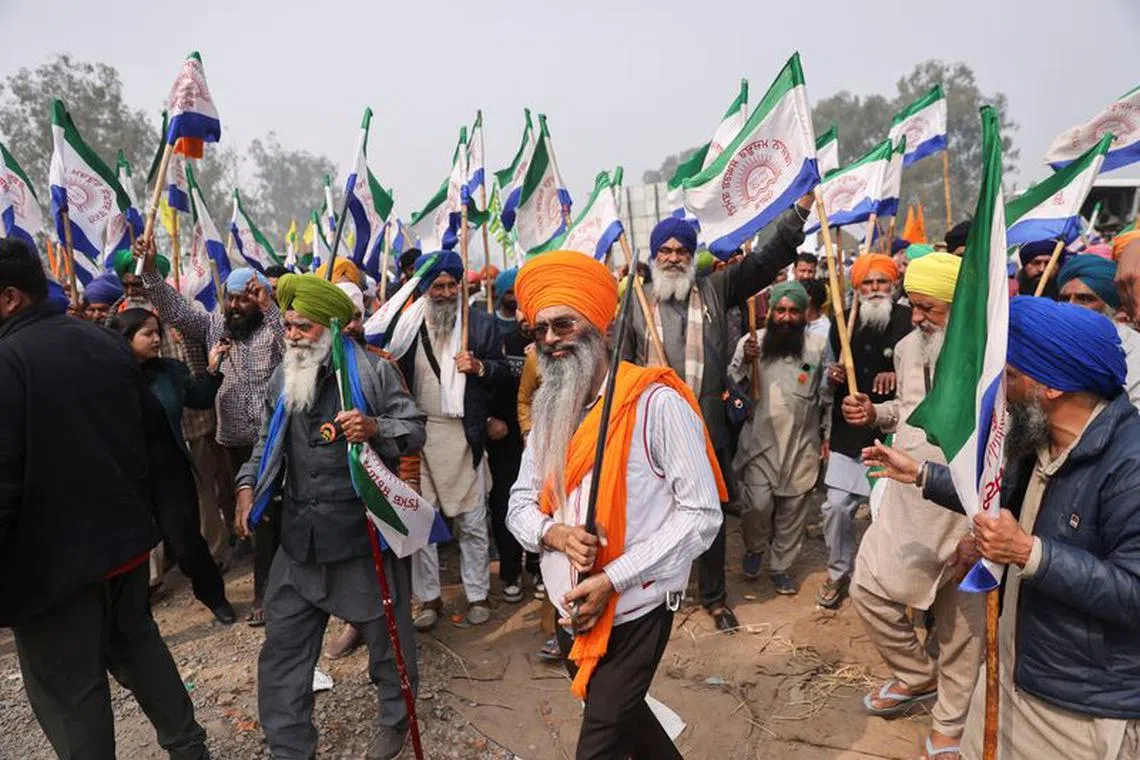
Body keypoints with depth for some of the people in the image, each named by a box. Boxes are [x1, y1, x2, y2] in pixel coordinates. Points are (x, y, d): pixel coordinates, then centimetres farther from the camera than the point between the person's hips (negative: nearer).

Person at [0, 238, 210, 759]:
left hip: (53, 552, -7)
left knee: (69, 688, 7)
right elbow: (153, 427, 12)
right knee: (136, 640, 24)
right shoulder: (107, 343, 6)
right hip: (125, 531, 8)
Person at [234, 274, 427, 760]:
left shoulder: (372, 370, -6)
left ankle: (396, 719, 39)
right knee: (283, 644, 11)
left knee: (385, 632, 13)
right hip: (299, 533, 5)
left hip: (364, 530, -4)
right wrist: (248, 486, 5)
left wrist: (374, 428, -23)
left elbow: (414, 428, -6)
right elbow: (268, 442, 19)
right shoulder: (283, 377, 11)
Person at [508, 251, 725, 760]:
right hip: (571, 612, 7)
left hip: (634, 613, -7)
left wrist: (613, 579, -22)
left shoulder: (656, 402, -17)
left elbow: (702, 513, -18)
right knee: (619, 716, 27)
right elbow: (520, 504, 7)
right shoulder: (549, 410, 4)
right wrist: (554, 533, -16)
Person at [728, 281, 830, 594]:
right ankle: (754, 548, 24)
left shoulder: (819, 345, 1)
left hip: (802, 443, 2)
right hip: (760, 441, -1)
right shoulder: (750, 342, -2)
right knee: (758, 504, -8)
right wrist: (745, 363, -22)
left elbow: (828, 394, 7)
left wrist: (827, 433, 7)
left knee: (793, 509, 9)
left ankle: (781, 566, 29)